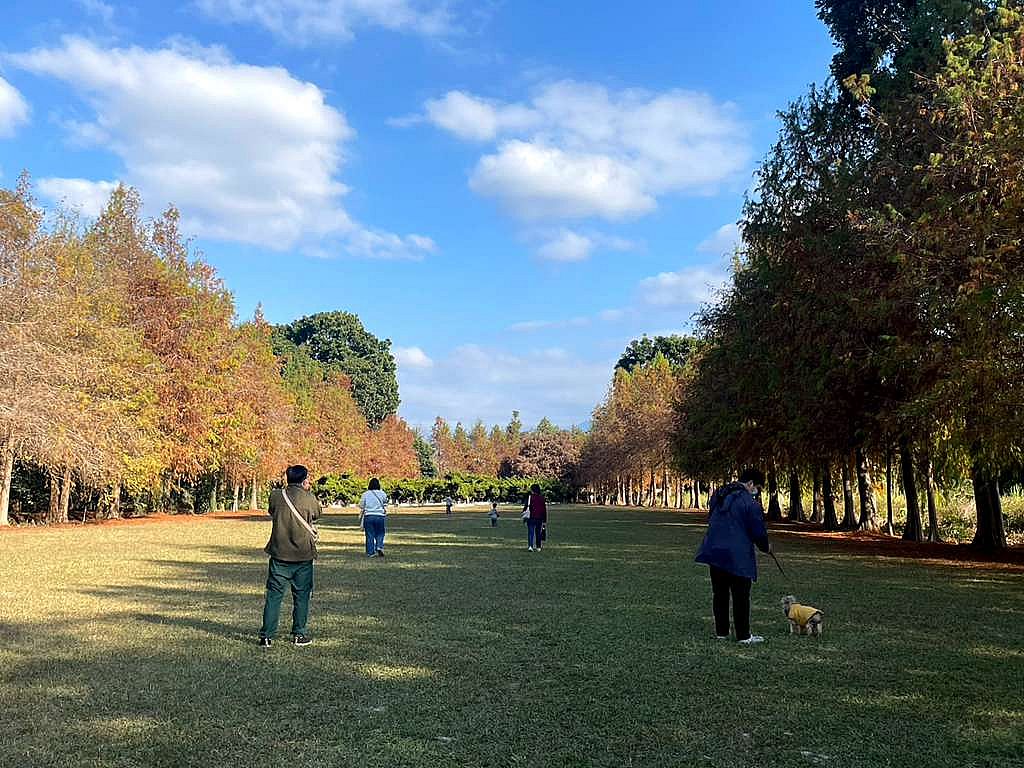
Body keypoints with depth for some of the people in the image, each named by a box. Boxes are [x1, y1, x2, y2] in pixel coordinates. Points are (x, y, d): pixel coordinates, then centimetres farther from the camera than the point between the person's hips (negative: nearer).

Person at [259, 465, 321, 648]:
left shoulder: (275, 495, -3)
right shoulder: (310, 499, -9)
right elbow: (317, 513, 10)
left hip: (279, 554, 2)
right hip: (303, 556, -1)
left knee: (273, 595, 7)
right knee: (301, 595, 11)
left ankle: (266, 636, 6)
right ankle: (299, 635, 17)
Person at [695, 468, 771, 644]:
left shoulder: (718, 496, 10)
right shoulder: (750, 503, -14)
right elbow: (759, 532, -10)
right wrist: (765, 547, 10)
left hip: (714, 551, 7)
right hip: (737, 556, -7)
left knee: (719, 594, 13)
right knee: (741, 597, 3)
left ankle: (721, 632, 19)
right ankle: (743, 635, 8)